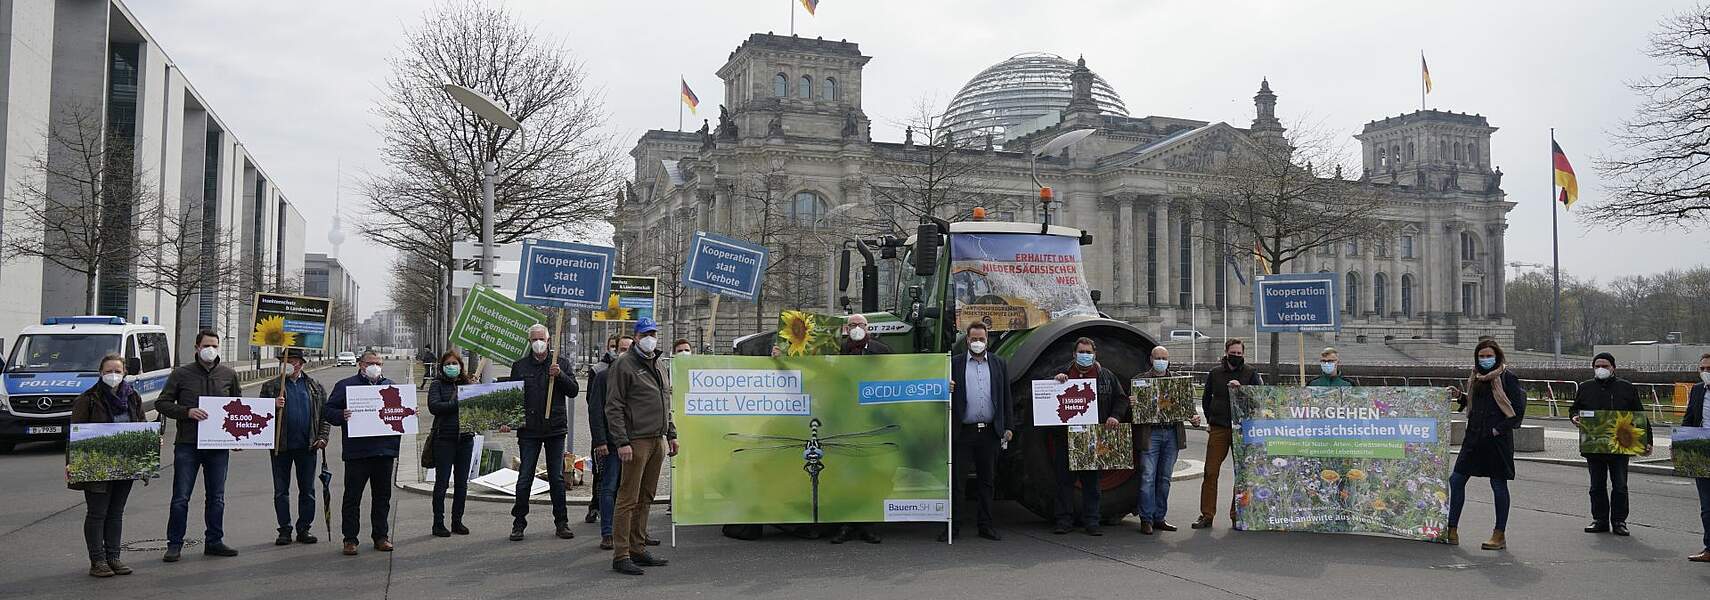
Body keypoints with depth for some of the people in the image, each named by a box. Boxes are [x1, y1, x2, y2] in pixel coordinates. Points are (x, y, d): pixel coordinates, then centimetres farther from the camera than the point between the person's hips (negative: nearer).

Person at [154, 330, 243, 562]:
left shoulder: (229, 374, 9)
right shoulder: (181, 374, 1)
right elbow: (161, 403, 1)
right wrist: (187, 412, -14)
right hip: (187, 445, -3)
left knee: (216, 497, 10)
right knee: (181, 497, 0)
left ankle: (214, 541, 19)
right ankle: (174, 544, 9)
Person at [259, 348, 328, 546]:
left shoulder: (315, 387, 9)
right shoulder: (271, 386, 6)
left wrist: (322, 437, -3)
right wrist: (272, 406, -17)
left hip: (307, 446, 0)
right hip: (281, 445, 0)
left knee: (307, 491, 5)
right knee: (281, 491, 5)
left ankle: (304, 529, 14)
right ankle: (285, 530, 12)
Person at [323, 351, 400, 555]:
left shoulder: (391, 386, 15)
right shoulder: (345, 385, 4)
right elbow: (327, 411, 0)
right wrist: (341, 416, -19)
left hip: (384, 451, 4)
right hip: (356, 452, -3)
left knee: (382, 496, 10)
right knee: (352, 496, 1)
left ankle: (381, 536, 20)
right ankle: (350, 539, 9)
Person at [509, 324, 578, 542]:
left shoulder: (562, 363, 6)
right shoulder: (519, 366, 7)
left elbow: (573, 391, -2)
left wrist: (559, 375, -18)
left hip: (555, 428, 0)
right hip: (528, 430, 0)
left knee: (557, 478, 6)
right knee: (524, 479, 1)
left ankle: (561, 523, 14)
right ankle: (519, 522, 11)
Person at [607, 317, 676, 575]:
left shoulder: (656, 365, 19)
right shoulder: (624, 365, -5)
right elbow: (614, 407, -10)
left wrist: (671, 434, 20)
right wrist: (622, 442, -17)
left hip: (658, 441, 8)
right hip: (637, 441, -8)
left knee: (645, 499, 11)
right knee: (628, 500, -7)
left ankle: (638, 550, 18)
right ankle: (621, 556, -4)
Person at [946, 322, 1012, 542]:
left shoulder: (999, 364, 11)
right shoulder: (954, 363, 6)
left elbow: (1006, 398, 11)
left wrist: (1008, 427, 5)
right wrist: (946, 389, -18)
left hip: (990, 431, 2)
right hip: (963, 431, -2)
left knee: (987, 480, 9)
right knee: (957, 480, -2)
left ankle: (985, 525, 17)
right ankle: (954, 526, 4)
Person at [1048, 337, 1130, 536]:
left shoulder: (1107, 376, 9)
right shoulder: (1062, 374, 8)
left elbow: (1121, 398, 11)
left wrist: (1116, 416, -6)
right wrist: (1055, 381, -11)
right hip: (1065, 435, 0)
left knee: (1091, 480, 6)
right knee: (1065, 479, 3)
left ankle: (1091, 521, 12)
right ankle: (1064, 520, 10)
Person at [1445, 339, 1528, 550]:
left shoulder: (1508, 377, -7)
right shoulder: (1475, 377, 12)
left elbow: (1518, 409, -9)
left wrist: (1500, 429, -14)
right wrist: (1460, 396, 7)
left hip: (1498, 439, -7)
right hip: (1474, 437, 7)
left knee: (1498, 484, 2)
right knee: (1456, 479, 3)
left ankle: (1500, 535, 12)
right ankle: (1452, 530, 10)